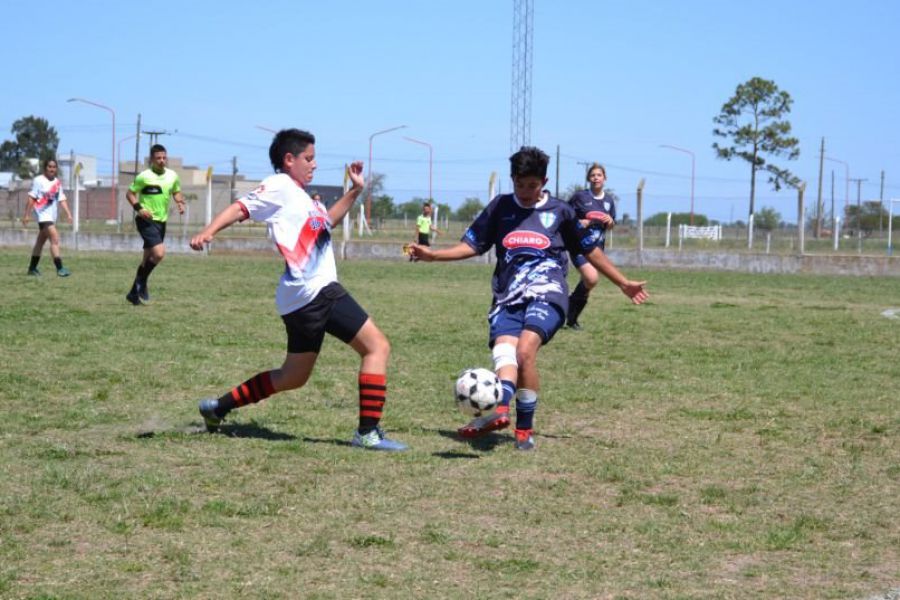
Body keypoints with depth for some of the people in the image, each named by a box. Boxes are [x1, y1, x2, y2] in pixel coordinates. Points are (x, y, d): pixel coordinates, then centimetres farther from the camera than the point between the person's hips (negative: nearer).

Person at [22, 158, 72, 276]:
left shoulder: (58, 182, 11)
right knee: (55, 238, -18)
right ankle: (60, 268, -22)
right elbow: (31, 198, -8)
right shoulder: (38, 180, -8)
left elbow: (62, 199, 10)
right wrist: (26, 215, -10)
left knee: (40, 241, 15)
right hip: (43, 214, -7)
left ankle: (32, 268, 25)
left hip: (52, 216, 7)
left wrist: (68, 213, -1)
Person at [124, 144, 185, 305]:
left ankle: (134, 293, 24)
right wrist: (139, 208, -18)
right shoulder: (144, 176, -11)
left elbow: (176, 192, 21)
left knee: (148, 258, 13)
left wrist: (180, 203, 0)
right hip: (146, 220, -6)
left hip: (161, 221, 6)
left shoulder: (172, 176, 4)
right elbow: (130, 193, -3)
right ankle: (142, 283, -2)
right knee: (159, 253, -23)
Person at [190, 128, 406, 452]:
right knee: (377, 346, -8)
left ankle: (218, 407, 23)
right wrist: (209, 231, -31)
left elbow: (327, 221, 40)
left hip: (302, 299, 10)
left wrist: (354, 191, 31)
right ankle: (368, 432, -12)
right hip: (317, 291, -10)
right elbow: (241, 208, -15)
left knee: (293, 377, 20)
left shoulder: (298, 195, 23)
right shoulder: (279, 186, -4)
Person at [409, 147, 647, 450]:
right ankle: (500, 410, -51)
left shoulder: (560, 211, 14)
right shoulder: (500, 206, 17)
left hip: (547, 292, -2)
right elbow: (472, 245, 18)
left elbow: (590, 250, 24)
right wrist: (432, 255, 4)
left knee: (525, 349, -28)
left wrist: (624, 283, 26)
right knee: (503, 351, -26)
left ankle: (524, 428, -27)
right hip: (508, 297, 2)